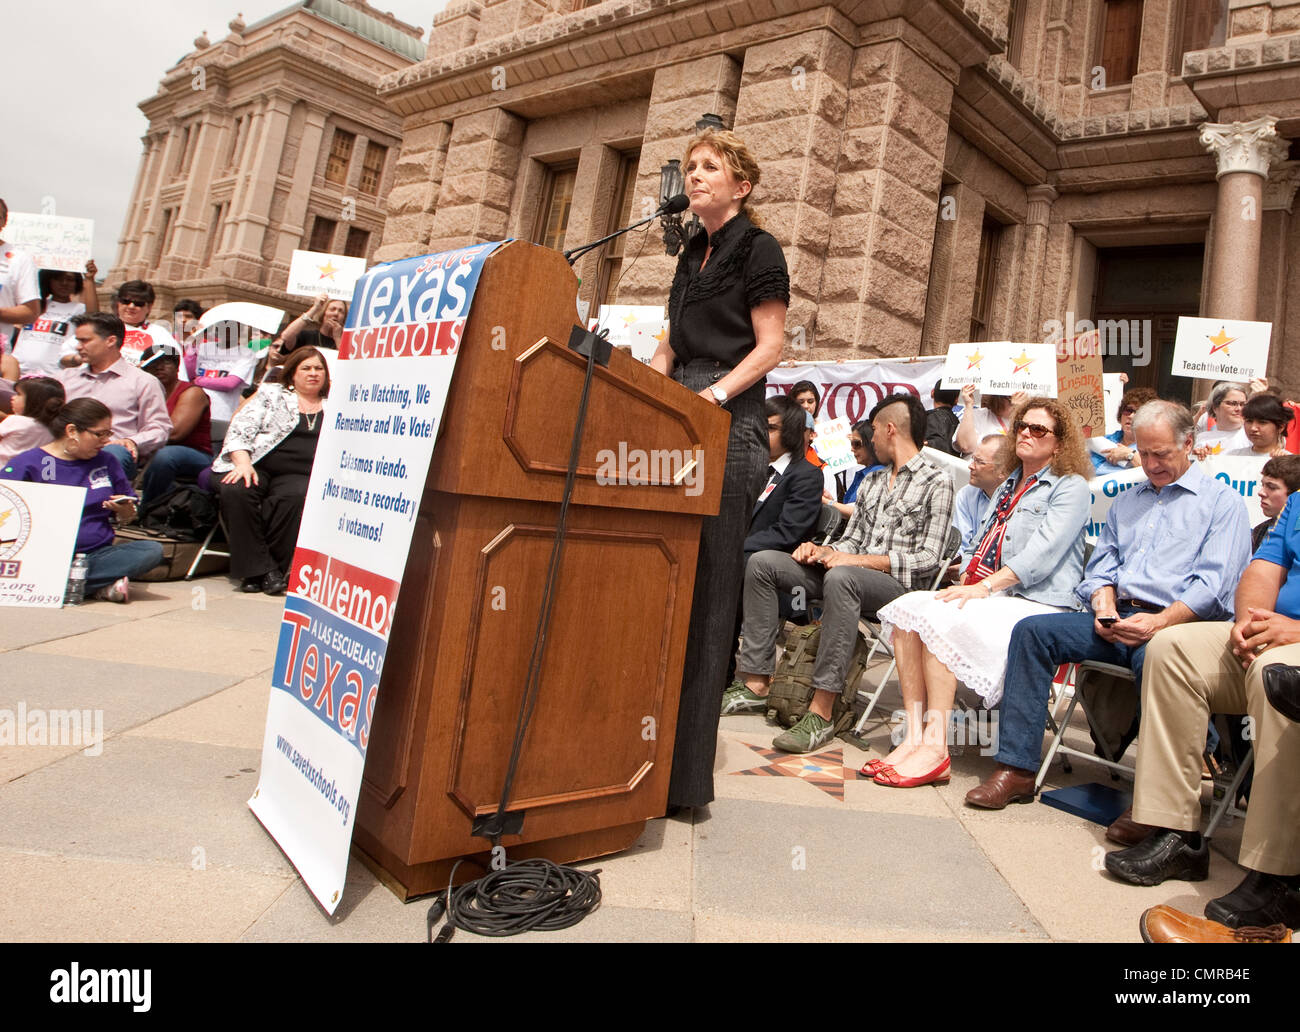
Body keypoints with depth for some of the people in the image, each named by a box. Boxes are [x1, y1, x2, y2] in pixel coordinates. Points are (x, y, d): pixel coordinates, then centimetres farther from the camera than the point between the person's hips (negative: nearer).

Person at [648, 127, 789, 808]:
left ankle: (684, 776, -3)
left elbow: (769, 346, -6)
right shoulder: (692, 254, 23)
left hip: (727, 428, -7)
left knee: (703, 591, -9)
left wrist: (718, 392, -20)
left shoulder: (758, 249, 2)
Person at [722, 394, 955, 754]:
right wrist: (822, 551, -2)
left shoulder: (936, 481, -2)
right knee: (762, 563, -7)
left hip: (898, 585, -8)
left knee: (841, 578, -41)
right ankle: (756, 682, -12)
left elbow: (929, 559, -11)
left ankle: (821, 713, -39)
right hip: (853, 577, 8)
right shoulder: (871, 481, 23)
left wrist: (858, 560, -18)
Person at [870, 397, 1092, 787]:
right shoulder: (1008, 485, 26)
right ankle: (914, 736, -24)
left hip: (1038, 605, -7)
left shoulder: (1071, 488, 1)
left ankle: (935, 747, -28)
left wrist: (986, 586, -22)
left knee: (939, 620, -31)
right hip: (990, 597, 8)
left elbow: (1040, 554, -14)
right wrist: (966, 582, 6)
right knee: (907, 608, -18)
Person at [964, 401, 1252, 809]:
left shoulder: (1222, 501, 7)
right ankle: (1016, 769, -20)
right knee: (1032, 631, -17)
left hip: (1178, 623, -5)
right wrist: (1104, 607, -2)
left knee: (1152, 657, -40)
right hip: (1117, 620, 6)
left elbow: (1213, 584, -7)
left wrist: (1159, 622, -21)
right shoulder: (1127, 501, 27)